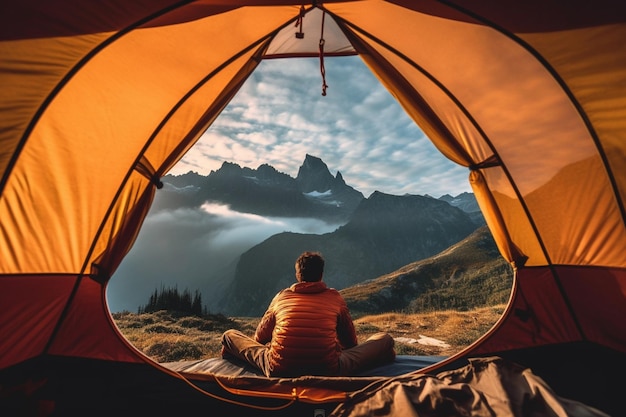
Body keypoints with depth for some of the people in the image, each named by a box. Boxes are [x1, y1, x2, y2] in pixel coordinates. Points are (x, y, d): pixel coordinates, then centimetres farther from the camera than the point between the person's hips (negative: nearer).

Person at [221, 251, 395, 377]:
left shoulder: (281, 296, 12)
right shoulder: (335, 297, 10)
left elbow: (260, 338, 24)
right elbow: (350, 342, 23)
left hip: (279, 372, 2)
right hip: (328, 371, 0)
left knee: (229, 334, 21)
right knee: (385, 338, 15)